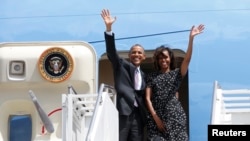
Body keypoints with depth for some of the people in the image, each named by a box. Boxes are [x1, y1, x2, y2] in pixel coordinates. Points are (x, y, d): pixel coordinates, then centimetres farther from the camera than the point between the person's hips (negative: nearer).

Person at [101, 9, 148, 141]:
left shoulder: (143, 74, 22)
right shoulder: (121, 65, 7)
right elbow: (111, 51, -9)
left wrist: (146, 114, 5)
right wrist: (109, 28, -21)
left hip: (138, 114, 6)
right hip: (123, 111, -5)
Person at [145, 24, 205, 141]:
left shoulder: (176, 74, 11)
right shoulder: (151, 76, 11)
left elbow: (187, 59, -5)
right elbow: (148, 98, 3)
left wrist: (191, 38, -16)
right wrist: (155, 117, -9)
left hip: (174, 116, 0)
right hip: (156, 116, 0)